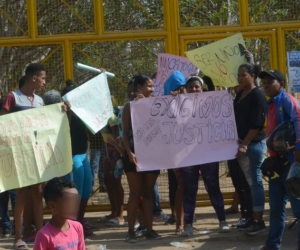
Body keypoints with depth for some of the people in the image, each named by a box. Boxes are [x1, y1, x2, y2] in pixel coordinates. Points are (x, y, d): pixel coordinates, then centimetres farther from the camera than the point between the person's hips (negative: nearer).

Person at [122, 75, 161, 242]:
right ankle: (131, 231, 3)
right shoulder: (130, 106, 0)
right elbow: (125, 133, -5)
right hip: (135, 154, -3)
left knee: (148, 192, 8)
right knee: (135, 193, -2)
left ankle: (149, 229, 12)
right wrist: (129, 152, -15)